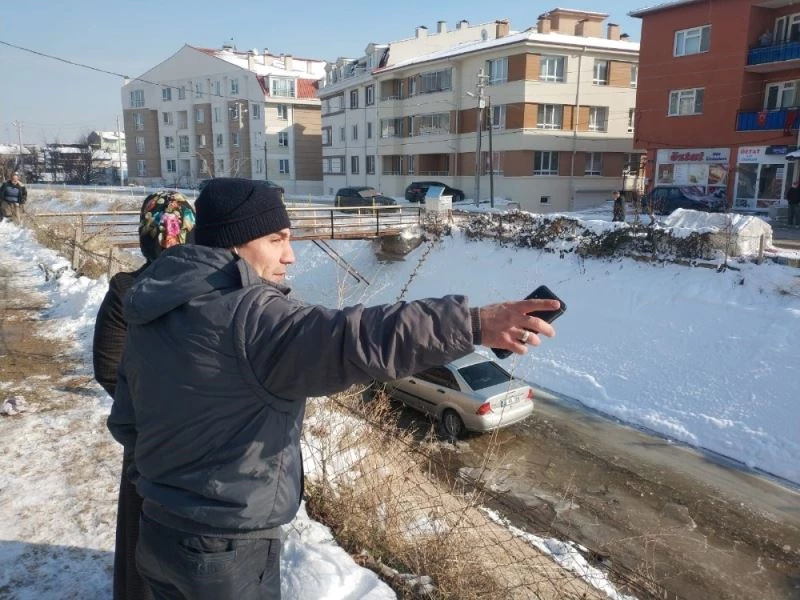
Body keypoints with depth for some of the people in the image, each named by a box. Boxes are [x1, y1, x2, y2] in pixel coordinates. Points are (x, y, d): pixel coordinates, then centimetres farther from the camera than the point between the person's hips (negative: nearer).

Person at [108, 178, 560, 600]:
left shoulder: (155, 314, 3)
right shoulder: (247, 316, -27)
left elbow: (125, 422, 12)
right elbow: (353, 341, -43)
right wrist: (472, 323, -48)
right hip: (225, 549, -8)